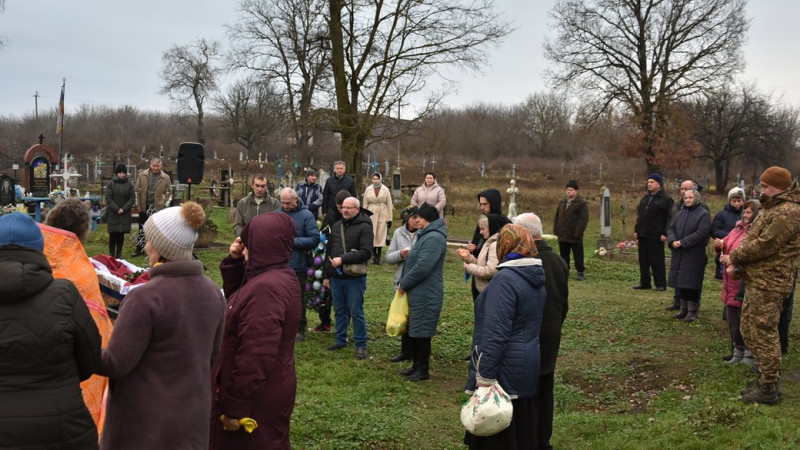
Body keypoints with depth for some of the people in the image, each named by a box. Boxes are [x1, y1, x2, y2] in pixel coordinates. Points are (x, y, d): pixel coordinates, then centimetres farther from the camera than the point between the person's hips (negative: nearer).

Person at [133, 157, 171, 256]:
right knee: (142, 228, 9)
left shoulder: (165, 178, -2)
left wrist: (164, 205, 0)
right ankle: (139, 249, 18)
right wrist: (138, 204, 2)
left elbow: (169, 192, 7)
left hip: (157, 207, -2)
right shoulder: (142, 175, 0)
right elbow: (137, 190, 6)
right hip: (144, 206, 2)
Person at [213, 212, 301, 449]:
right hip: (268, 391, 10)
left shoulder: (266, 288, -27)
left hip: (257, 397, -10)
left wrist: (235, 407, -22)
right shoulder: (280, 277, 5)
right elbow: (238, 301, 21)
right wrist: (235, 263, 5)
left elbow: (256, 357, -29)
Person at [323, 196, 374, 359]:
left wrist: (343, 259, -22)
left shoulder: (364, 227, -9)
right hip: (336, 277, 6)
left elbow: (366, 252, -19)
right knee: (339, 311, 15)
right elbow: (329, 252, 17)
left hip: (354, 278, -6)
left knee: (356, 312, -1)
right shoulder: (336, 226, 12)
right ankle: (340, 340, 28)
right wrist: (326, 275, 16)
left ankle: (361, 346, 7)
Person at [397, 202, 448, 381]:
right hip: (417, 292, 10)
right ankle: (417, 364, 28)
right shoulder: (426, 235, 15)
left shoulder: (434, 238, -20)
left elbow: (422, 267, -26)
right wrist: (404, 283, 10)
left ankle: (423, 370, 9)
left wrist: (404, 284, -14)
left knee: (421, 332, -1)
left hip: (425, 295, -10)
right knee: (413, 330, 17)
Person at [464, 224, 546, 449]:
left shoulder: (505, 279, -18)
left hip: (505, 368, -9)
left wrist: (485, 376, -23)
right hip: (527, 365, 9)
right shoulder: (535, 280, 11)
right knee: (521, 429, 17)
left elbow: (495, 333, -24)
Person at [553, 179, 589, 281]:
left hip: (575, 237, -6)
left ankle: (580, 273, 8)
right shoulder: (562, 203, 12)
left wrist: (577, 233, -19)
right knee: (564, 256, 13)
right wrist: (556, 230, 7)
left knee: (578, 256, 1)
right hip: (563, 236, 6)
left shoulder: (582, 204, -8)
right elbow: (557, 218, 17)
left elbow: (583, 220, -14)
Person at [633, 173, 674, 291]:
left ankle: (661, 284, 4)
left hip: (655, 236, -7)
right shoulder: (645, 198, 17)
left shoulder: (666, 199, -5)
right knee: (643, 260, 10)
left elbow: (669, 218, -10)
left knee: (657, 261, -3)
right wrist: (636, 230, 14)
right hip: (643, 235, 7)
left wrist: (665, 233, -16)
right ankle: (644, 282, 19)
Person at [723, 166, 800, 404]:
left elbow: (764, 245, -21)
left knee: (764, 335, -4)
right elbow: (751, 238, 18)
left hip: (769, 283, -11)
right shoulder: (771, 208, 17)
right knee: (749, 331, 17)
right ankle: (765, 378, 28)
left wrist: (734, 257, -8)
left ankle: (768, 389, 4)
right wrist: (737, 261, 3)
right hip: (756, 280, 11)